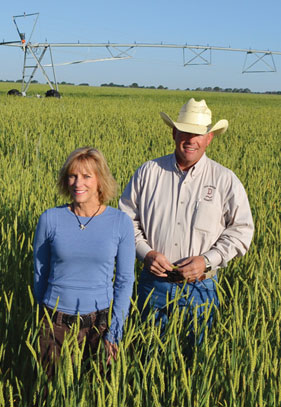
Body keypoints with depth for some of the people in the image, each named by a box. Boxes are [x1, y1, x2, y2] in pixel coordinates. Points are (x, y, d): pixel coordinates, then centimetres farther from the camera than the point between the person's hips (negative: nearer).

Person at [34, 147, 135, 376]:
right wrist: (46, 313, 13)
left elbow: (125, 280, -1)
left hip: (100, 321, 0)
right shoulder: (50, 219, -5)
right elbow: (40, 273, 7)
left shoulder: (121, 222, -5)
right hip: (57, 323, 1)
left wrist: (115, 331, -6)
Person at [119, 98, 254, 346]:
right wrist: (146, 252, -8)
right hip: (154, 283, 1)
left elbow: (241, 230, 0)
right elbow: (126, 218, 7)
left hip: (200, 288, -1)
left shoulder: (225, 180, -2)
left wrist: (207, 260, -12)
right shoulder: (148, 172, 2)